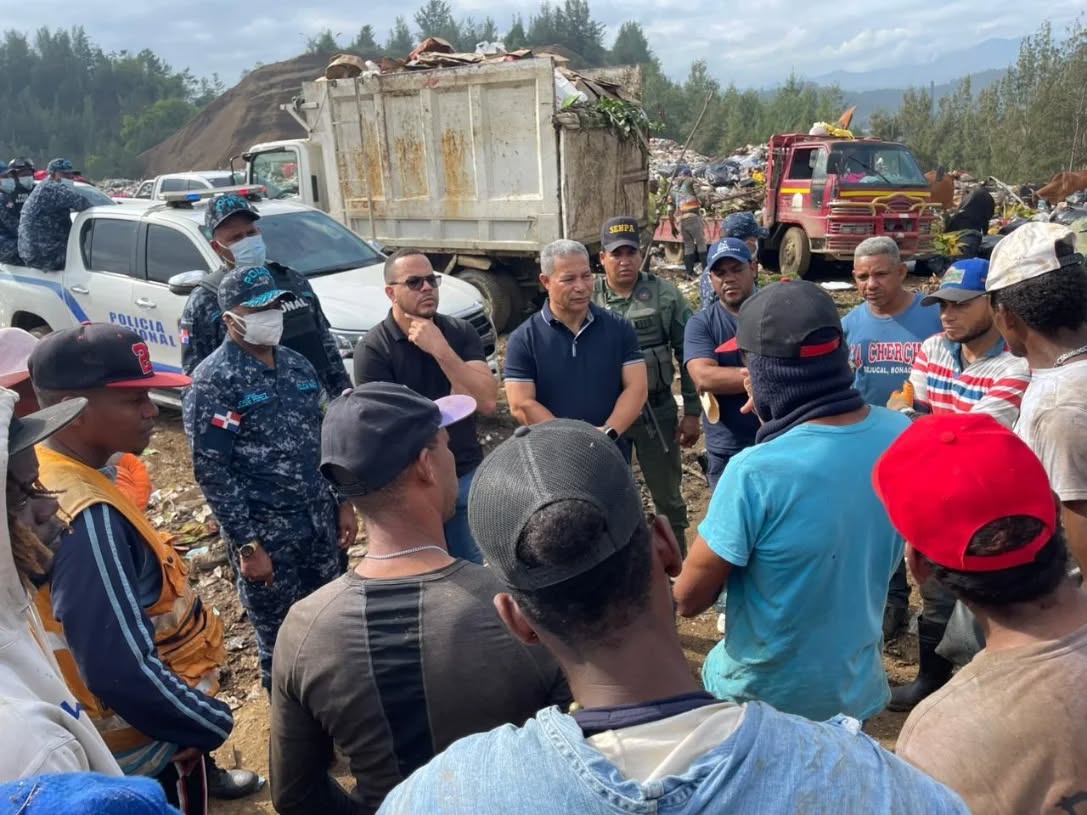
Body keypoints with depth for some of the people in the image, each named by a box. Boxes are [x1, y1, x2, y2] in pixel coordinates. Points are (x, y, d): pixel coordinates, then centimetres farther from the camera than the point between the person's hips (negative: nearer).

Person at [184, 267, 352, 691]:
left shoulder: (296, 364, 7)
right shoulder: (213, 380, -13)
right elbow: (211, 470, -15)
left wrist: (343, 503, 10)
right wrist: (247, 545, -16)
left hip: (321, 522, 6)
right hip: (266, 533, -6)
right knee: (282, 643, 9)